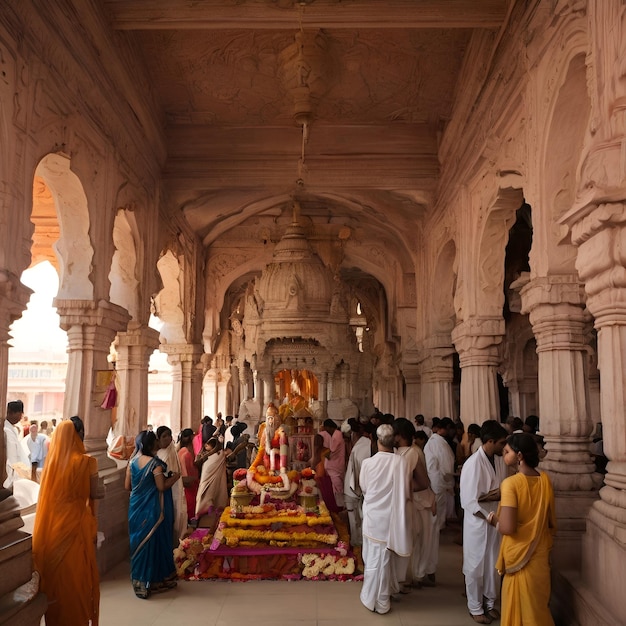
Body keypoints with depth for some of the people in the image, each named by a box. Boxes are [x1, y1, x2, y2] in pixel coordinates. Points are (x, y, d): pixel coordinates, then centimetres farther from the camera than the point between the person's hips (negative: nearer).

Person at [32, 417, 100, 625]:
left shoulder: (51, 460, -2)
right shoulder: (86, 462, -14)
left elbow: (47, 493, 7)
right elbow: (93, 494, -6)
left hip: (52, 525, 4)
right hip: (76, 523, -4)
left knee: (54, 573, 17)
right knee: (76, 574, 10)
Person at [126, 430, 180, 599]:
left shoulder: (133, 461, 2)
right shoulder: (154, 462, -17)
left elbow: (127, 486, 7)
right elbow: (162, 487, -18)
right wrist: (174, 477, -2)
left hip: (137, 507, 6)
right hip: (152, 509, -6)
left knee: (139, 541, 14)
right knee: (154, 542, 7)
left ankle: (140, 581, 24)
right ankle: (153, 580, 17)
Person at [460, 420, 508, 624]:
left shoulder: (500, 460, -2)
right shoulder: (473, 464, -23)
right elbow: (469, 502, -22)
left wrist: (495, 494, -14)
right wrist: (490, 516, -24)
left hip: (496, 520, 6)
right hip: (478, 522, -6)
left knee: (493, 565, 19)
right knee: (476, 567, 10)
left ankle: (490, 603, 37)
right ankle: (476, 608, 28)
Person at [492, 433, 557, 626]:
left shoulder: (511, 483, -23)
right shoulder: (545, 480, -3)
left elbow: (507, 528, -28)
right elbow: (552, 523, 7)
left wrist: (492, 518, -9)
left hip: (519, 556, -6)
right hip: (541, 554, 6)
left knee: (519, 609, 13)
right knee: (538, 606, 22)